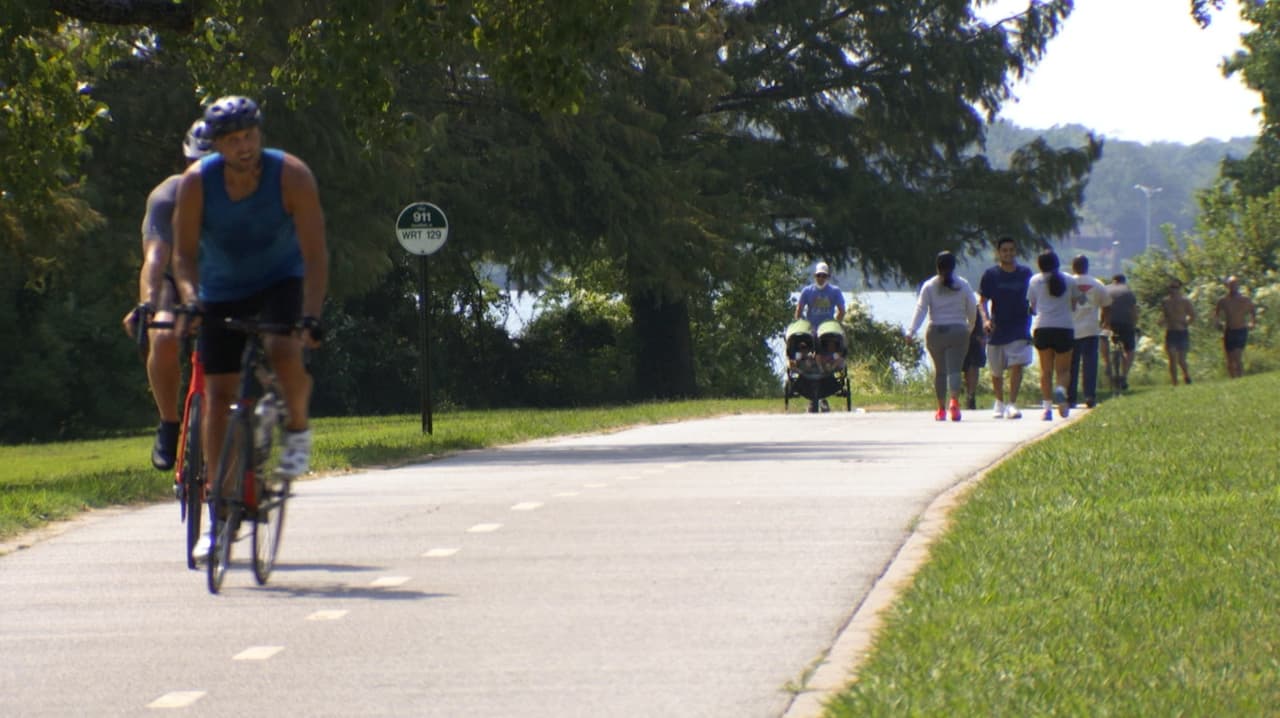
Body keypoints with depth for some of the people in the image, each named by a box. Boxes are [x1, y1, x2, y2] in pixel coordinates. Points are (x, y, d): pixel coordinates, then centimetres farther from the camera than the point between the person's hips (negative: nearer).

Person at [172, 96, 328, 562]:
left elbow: (315, 253, -25)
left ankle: (298, 428, -2)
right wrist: (190, 300, -35)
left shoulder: (291, 175, -24)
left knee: (284, 351, -33)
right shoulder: (196, 182, -19)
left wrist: (311, 315, -37)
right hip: (222, 292, 2)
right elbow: (185, 253, -15)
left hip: (281, 281, -2)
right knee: (218, 393, -5)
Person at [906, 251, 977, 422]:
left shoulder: (929, 286, 1)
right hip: (958, 331, -1)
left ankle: (941, 409, 18)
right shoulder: (963, 285, 3)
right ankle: (954, 401, -31)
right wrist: (970, 328, 23)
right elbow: (972, 310, 7)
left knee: (940, 371, 13)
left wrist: (912, 331, -10)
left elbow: (921, 309, -6)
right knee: (954, 369, -7)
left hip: (936, 332, 1)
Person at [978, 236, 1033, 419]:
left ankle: (1012, 404, -15)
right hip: (997, 329, 0)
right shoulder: (991, 275, -1)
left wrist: (1032, 315, 11)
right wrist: (985, 319, -17)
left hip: (1019, 327, 0)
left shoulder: (1025, 273, 4)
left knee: (1017, 366, -16)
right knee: (996, 371, 10)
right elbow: (982, 300, -1)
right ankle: (999, 404, 31)